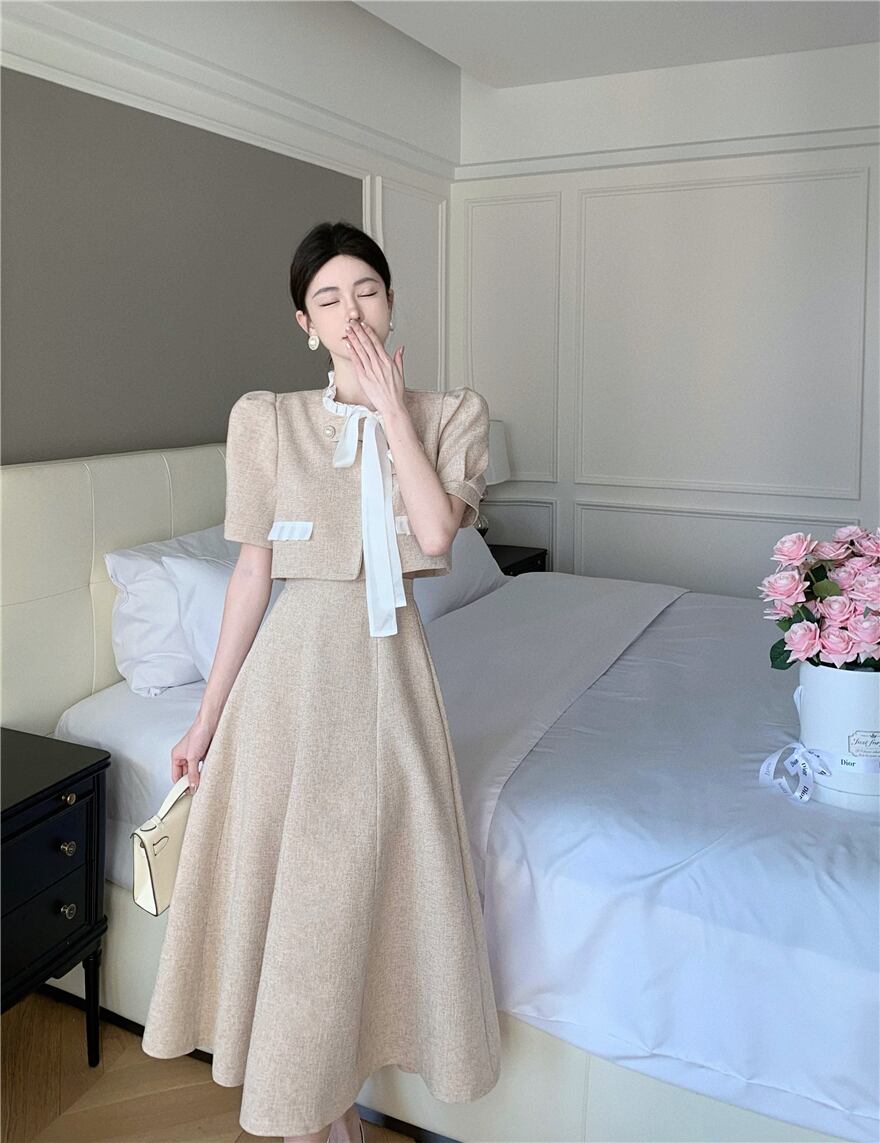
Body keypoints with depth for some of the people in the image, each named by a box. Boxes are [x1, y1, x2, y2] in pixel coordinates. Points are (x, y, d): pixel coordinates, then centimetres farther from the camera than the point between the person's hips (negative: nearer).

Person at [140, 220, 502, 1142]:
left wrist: (391, 408, -11)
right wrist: (208, 716, 2)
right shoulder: (267, 418, 0)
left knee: (361, 886, 10)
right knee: (286, 890, 7)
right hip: (292, 662, 0)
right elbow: (254, 569, 1)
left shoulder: (450, 413, 2)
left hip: (388, 666, 1)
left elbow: (436, 531, -15)